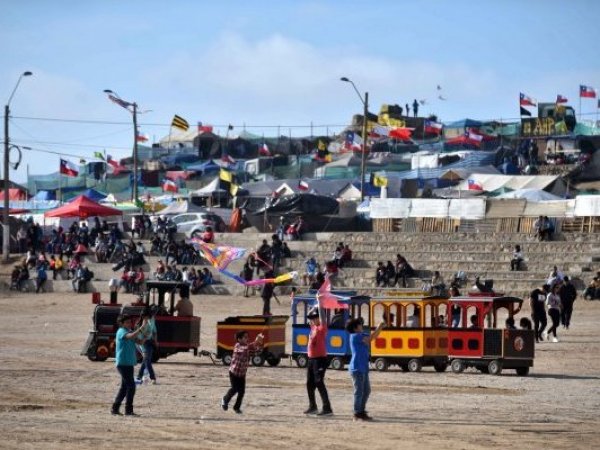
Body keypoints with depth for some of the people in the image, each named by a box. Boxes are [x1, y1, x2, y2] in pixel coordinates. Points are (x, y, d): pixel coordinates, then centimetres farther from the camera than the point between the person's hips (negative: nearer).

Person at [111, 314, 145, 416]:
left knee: (124, 387, 13)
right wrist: (141, 327, -37)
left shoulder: (129, 331, 17)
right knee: (131, 386, -11)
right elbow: (131, 336, -32)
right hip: (123, 363, -10)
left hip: (129, 363, 10)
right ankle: (129, 410, -9)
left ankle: (115, 408, 19)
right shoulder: (121, 331, -11)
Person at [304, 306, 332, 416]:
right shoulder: (314, 327, 12)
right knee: (310, 384, 13)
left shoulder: (322, 328, -11)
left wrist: (320, 306, -22)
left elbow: (323, 318, -25)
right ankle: (312, 407, 24)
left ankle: (327, 408, -13)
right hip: (311, 359, 9)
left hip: (320, 359, -9)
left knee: (319, 383, -13)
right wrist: (315, 307, 15)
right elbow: (309, 316, 25)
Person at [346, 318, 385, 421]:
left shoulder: (361, 335, 15)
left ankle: (361, 412, 21)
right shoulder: (355, 336, -12)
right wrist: (379, 328, -11)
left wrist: (380, 328, 0)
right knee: (359, 391, -6)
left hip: (363, 368, 10)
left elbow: (374, 336, 14)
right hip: (357, 368, -10)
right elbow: (370, 338, -18)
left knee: (367, 390, 14)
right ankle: (357, 414, -1)